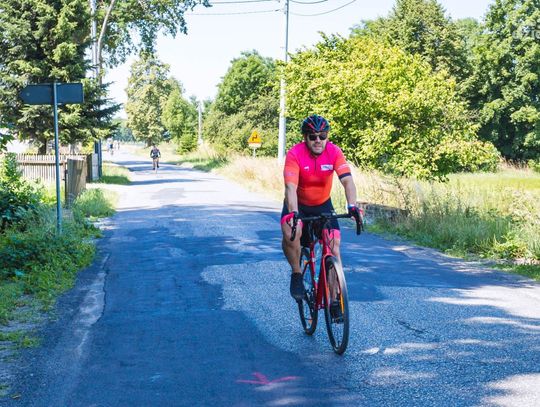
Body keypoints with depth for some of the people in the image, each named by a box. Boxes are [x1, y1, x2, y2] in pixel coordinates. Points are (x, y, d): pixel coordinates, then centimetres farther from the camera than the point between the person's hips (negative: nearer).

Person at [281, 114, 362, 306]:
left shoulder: (334, 152, -18)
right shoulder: (295, 154, -24)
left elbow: (347, 181, -29)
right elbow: (291, 187, -34)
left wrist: (352, 206, -45)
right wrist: (293, 213, -50)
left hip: (323, 205, 2)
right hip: (298, 204, -2)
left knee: (334, 246, -11)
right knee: (290, 235, -32)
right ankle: (296, 274, -6)